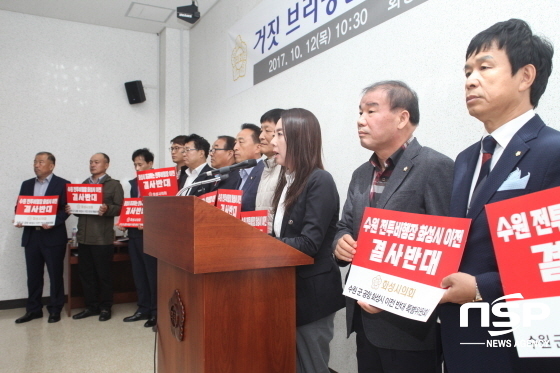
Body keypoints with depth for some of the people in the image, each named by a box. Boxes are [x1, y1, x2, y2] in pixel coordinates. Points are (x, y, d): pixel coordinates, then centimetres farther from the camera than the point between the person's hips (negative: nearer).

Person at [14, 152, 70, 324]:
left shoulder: (62, 184, -3)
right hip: (31, 236, 5)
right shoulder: (27, 184, 14)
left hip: (53, 236, -5)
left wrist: (53, 222, -22)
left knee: (55, 275, 4)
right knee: (33, 275, 11)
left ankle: (55, 309, 15)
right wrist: (19, 220, -5)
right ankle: (33, 309, 23)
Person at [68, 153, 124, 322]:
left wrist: (107, 209, -26)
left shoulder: (114, 185, 0)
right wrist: (71, 209, -2)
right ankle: (91, 306, 22)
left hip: (103, 238, -6)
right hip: (83, 237, 6)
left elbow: (119, 208, -7)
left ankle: (105, 307, 14)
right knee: (85, 273, 10)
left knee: (104, 274, 2)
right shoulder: (83, 184, 18)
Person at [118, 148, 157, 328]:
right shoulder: (133, 183, 14)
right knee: (138, 273, 13)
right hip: (134, 233, 7)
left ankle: (156, 311, 12)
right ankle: (143, 309, 24)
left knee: (152, 274, 1)